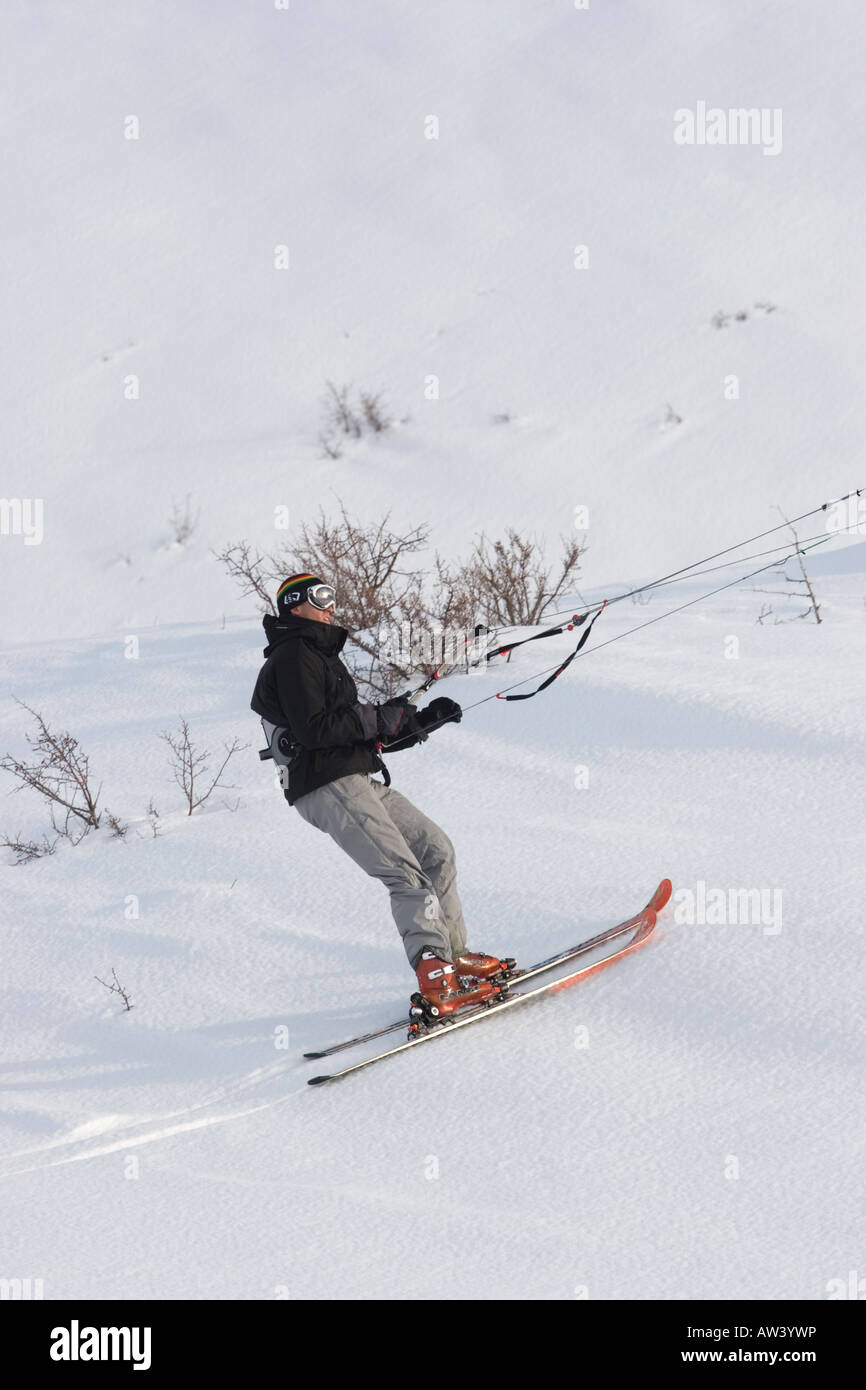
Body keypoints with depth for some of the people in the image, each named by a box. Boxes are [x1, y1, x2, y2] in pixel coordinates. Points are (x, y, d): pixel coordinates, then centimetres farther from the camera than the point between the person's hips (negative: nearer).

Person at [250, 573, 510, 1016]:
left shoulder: (319, 657, 26)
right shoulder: (293, 657, -7)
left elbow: (359, 733, 26)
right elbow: (314, 730, -20)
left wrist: (423, 722, 17)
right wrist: (379, 718, -13)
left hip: (357, 781, 11)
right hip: (327, 789, -11)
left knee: (435, 849, 9)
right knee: (406, 874, -20)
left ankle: (452, 954, 13)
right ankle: (436, 979, -31)